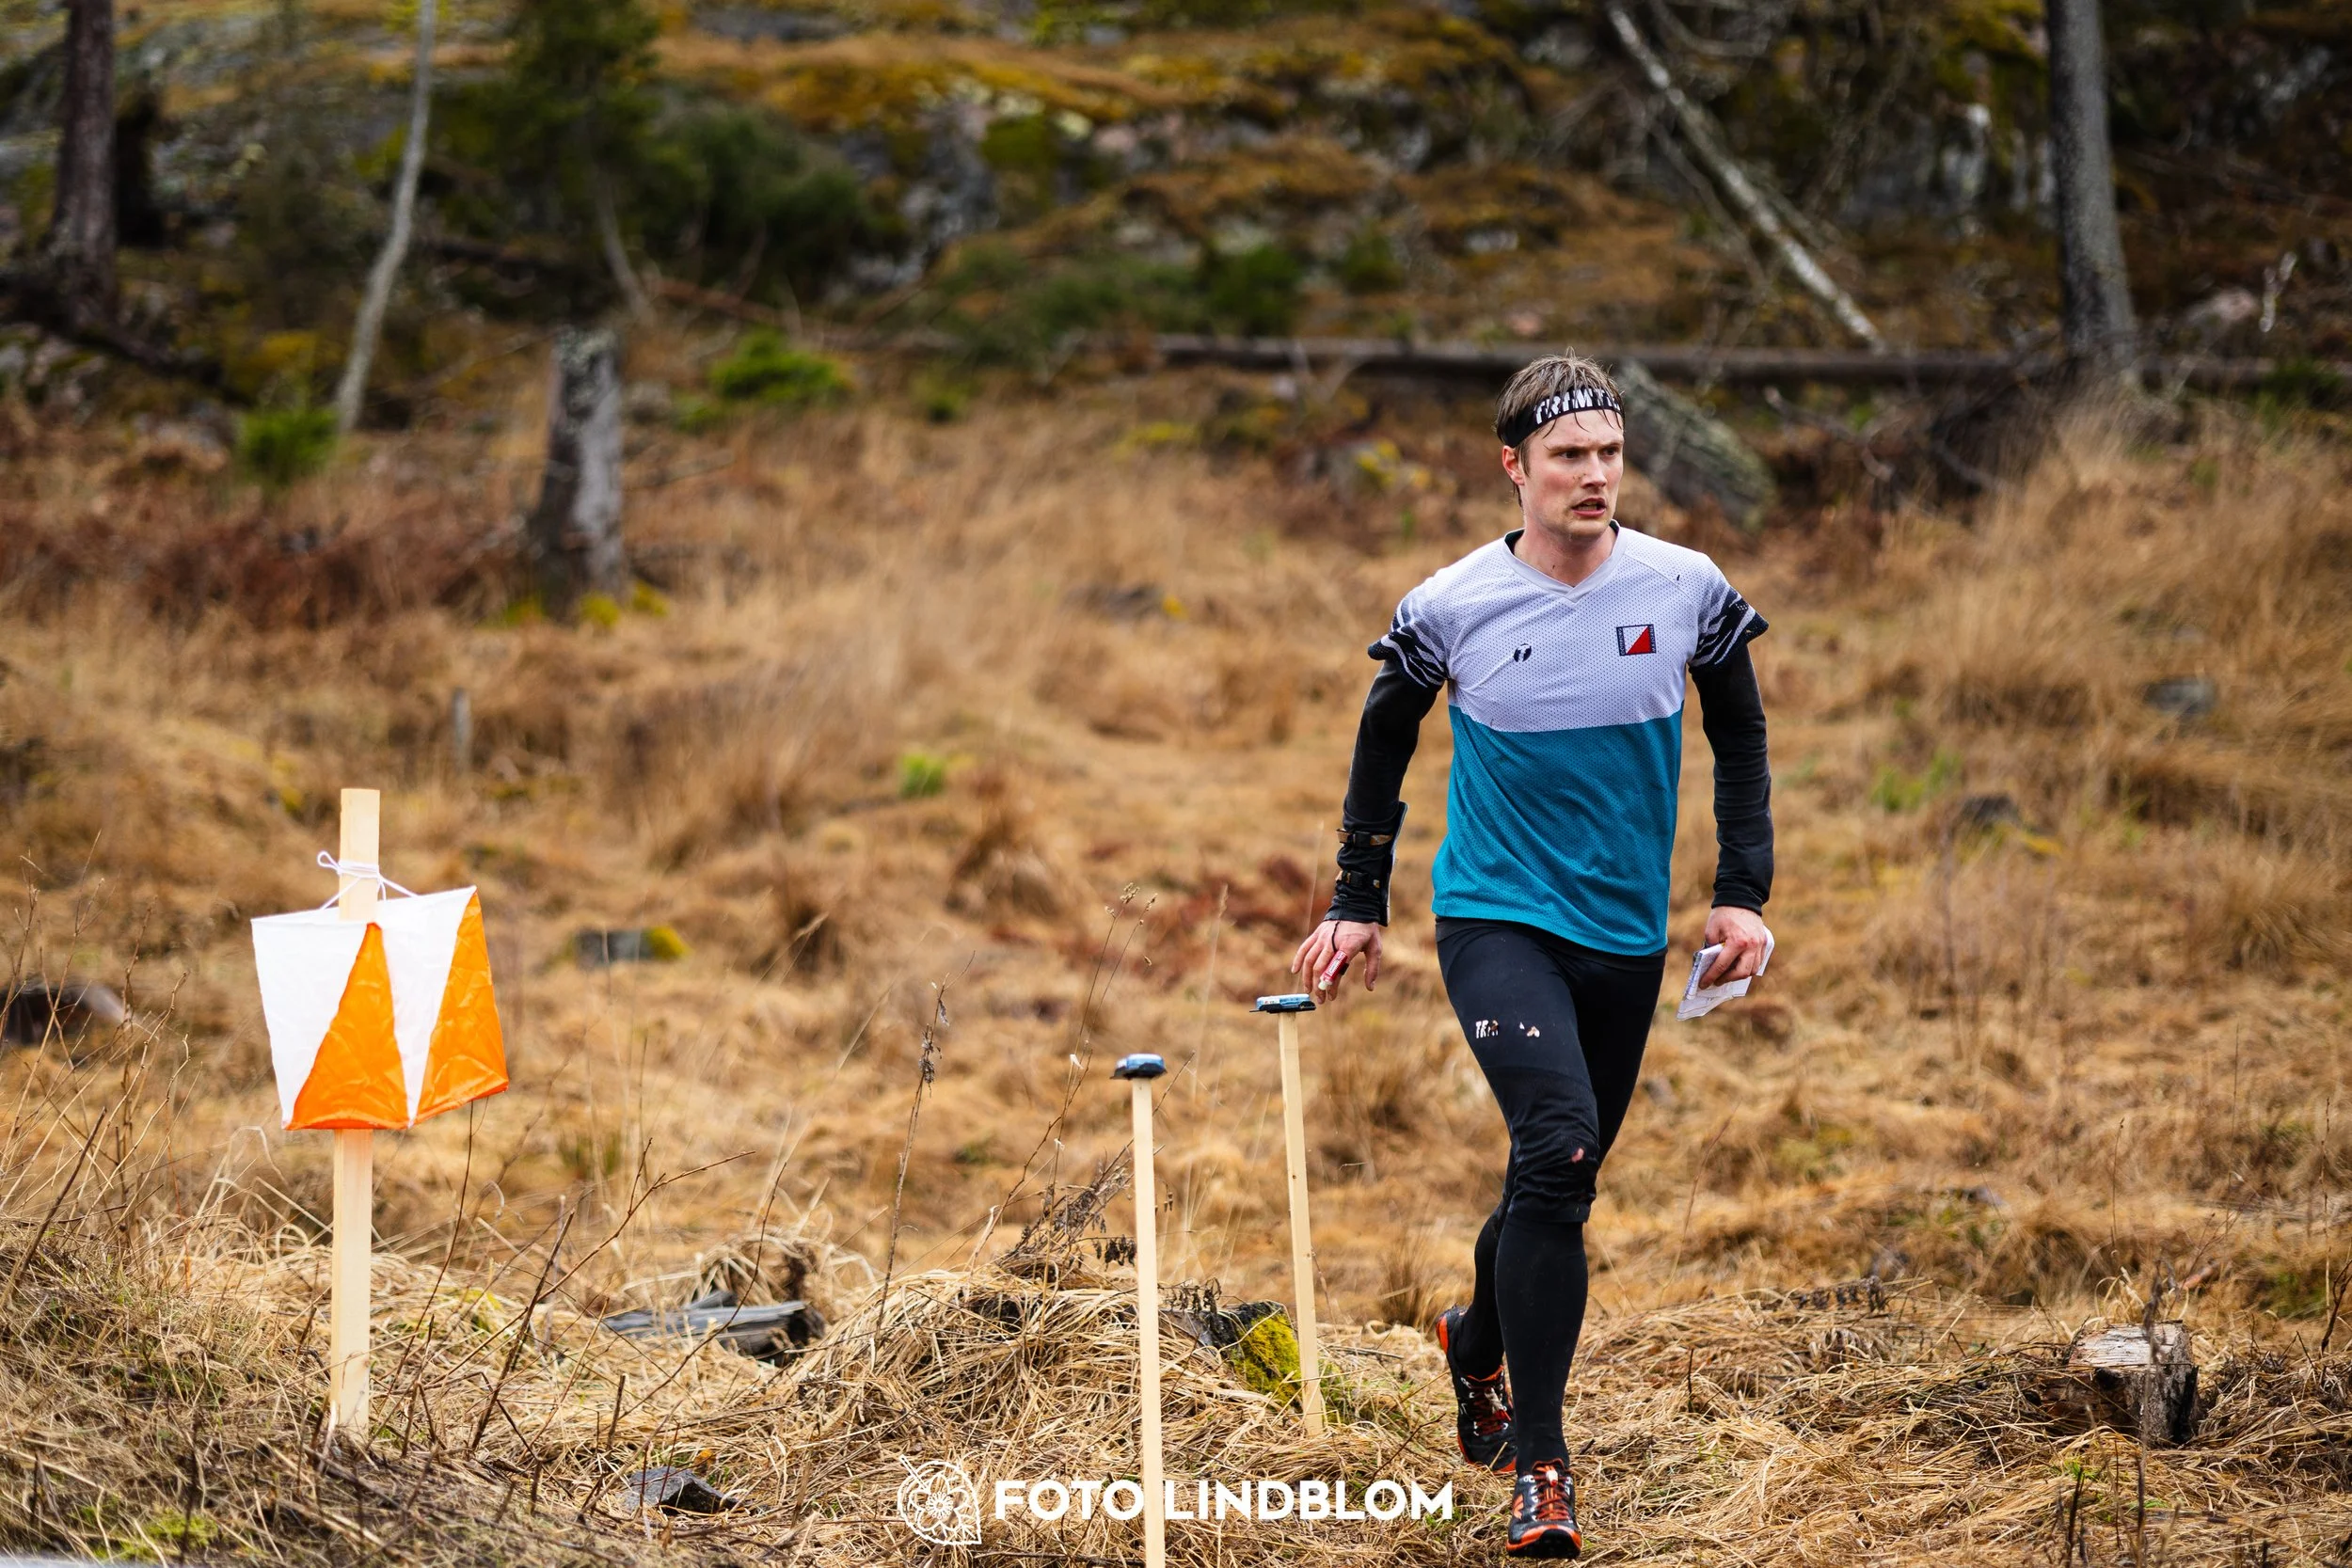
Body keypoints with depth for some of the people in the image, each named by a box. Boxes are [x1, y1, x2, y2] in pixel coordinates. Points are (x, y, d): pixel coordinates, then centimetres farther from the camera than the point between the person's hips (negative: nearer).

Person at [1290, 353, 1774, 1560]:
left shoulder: (1687, 591, -4)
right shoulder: (1451, 609, -9)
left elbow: (1739, 736, 11)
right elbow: (1384, 739, 8)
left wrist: (1742, 894, 4)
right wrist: (1357, 904, 9)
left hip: (1628, 935, 4)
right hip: (1496, 918, -3)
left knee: (1560, 1178, 14)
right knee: (1560, 1149, -24)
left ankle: (1478, 1342, 48)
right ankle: (1539, 1464, -17)